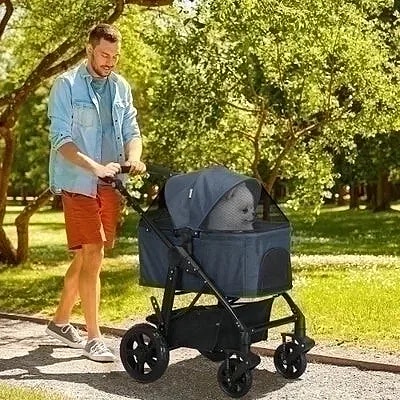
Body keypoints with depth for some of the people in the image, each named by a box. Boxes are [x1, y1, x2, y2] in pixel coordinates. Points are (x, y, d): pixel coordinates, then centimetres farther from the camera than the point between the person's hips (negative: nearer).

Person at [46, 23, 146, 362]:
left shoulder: (121, 87, 12)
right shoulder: (66, 85, -5)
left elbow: (131, 131, 10)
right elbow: (61, 139, -12)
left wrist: (133, 157, -12)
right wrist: (95, 167, -26)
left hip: (110, 185, 6)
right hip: (79, 183, -6)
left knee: (87, 256, 13)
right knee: (92, 254, -10)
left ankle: (60, 321, 29)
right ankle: (94, 337, -2)